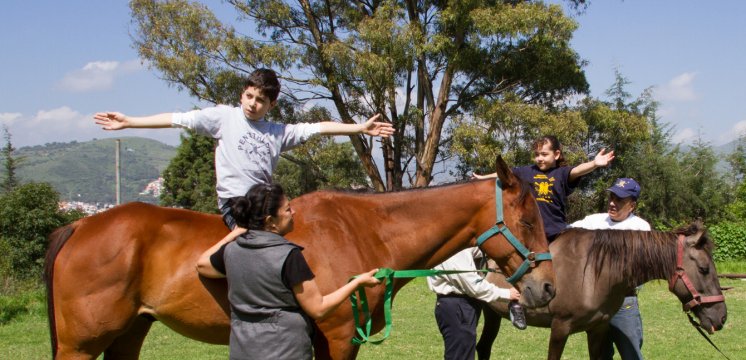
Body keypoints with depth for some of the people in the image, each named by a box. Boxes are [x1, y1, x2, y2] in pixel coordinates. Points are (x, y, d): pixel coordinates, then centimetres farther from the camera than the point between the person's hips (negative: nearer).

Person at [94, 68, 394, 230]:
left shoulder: (279, 132, 14)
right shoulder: (224, 117, 4)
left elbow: (318, 128, 13)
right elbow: (178, 119, 1)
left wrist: (361, 128, 8)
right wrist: (129, 122, -2)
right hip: (234, 200, -6)